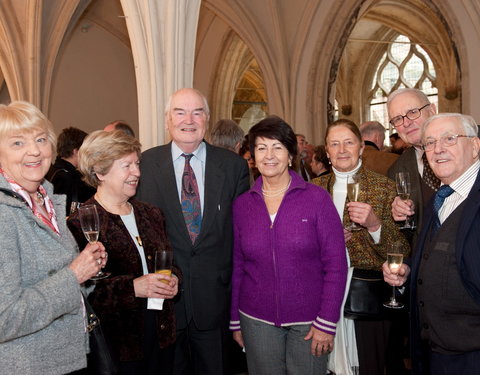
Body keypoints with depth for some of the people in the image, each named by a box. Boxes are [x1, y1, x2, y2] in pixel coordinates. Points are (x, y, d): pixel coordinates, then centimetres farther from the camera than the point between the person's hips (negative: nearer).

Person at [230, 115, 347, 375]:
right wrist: (235, 320, 9)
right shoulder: (242, 204, 2)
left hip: (308, 321, -2)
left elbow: (335, 264, -7)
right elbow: (237, 267, 7)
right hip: (257, 321, 2)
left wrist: (327, 322, -10)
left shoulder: (317, 198, -6)